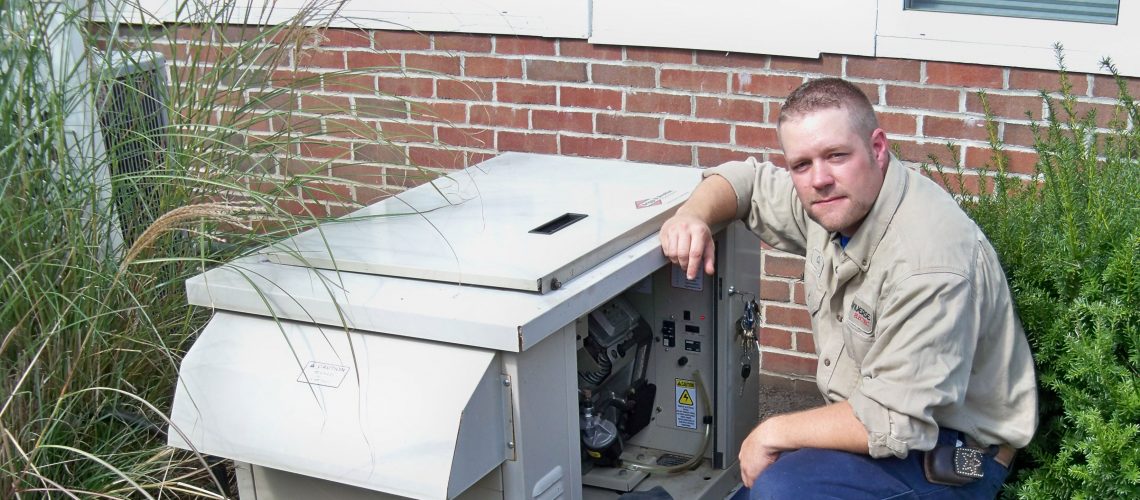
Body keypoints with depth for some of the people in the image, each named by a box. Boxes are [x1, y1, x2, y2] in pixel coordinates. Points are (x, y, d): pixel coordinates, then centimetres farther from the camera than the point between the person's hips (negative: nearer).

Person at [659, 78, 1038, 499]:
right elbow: (746, 180, 15)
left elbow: (895, 422, -30)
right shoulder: (836, 199, -4)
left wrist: (775, 432, -18)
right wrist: (693, 215, -8)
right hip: (873, 422, 8)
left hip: (950, 455, -8)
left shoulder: (928, 259, -30)